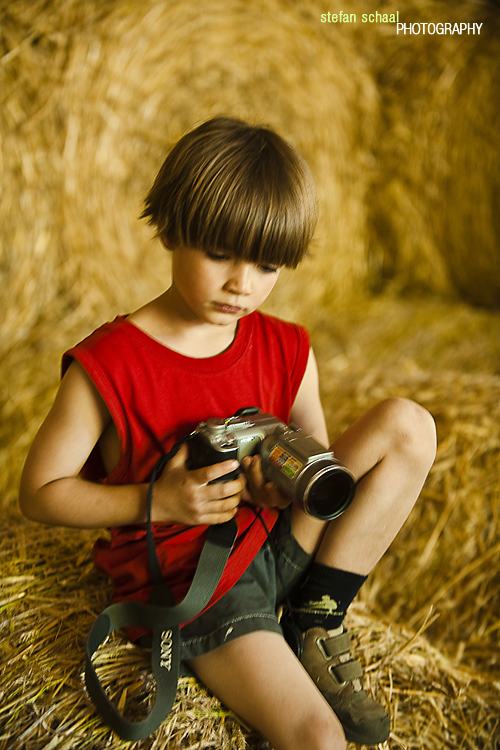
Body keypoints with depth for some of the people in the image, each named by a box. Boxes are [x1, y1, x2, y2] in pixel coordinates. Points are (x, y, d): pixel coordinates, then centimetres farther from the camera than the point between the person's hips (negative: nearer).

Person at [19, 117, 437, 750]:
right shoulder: (106, 367, -16)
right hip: (188, 584, -5)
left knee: (408, 424, -10)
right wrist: (156, 501, -23)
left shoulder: (287, 352, -2)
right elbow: (39, 492, -10)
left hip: (282, 546, 6)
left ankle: (317, 622, -1)